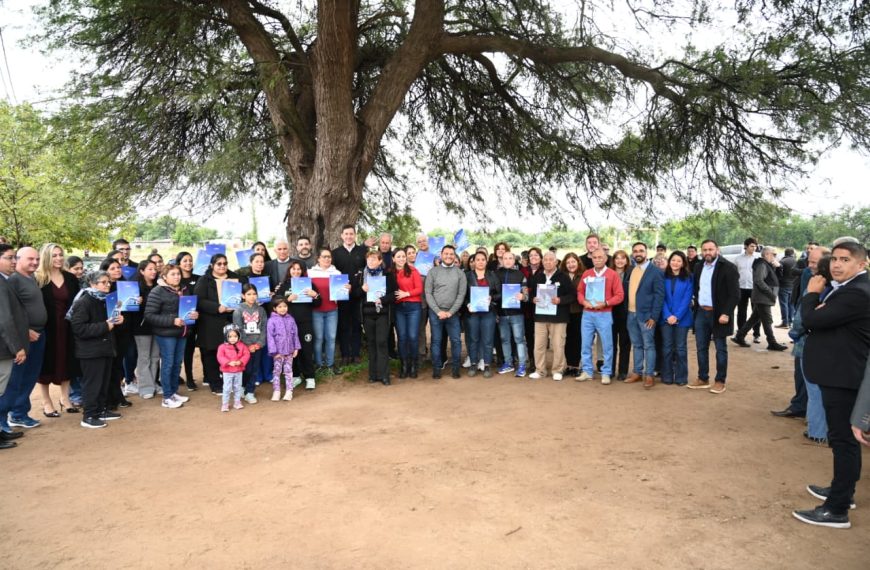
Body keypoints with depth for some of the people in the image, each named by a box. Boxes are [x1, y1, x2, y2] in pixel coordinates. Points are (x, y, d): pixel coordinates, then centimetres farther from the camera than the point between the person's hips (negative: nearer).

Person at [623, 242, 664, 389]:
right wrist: (627, 310, 5)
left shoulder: (655, 271, -8)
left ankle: (649, 375, 9)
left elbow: (659, 295, -11)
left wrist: (654, 316, -15)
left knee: (648, 345, 1)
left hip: (646, 315, -6)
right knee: (636, 345, 14)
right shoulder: (630, 270, 11)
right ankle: (637, 372, 22)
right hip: (631, 314, 6)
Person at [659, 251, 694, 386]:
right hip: (666, 318, 1)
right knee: (667, 348, 5)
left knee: (681, 348, 5)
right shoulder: (663, 277, 4)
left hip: (682, 318, -1)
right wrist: (667, 315, -12)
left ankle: (681, 377, 13)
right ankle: (667, 377, 12)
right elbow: (661, 298, -1)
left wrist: (677, 316, -15)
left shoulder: (688, 278, 0)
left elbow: (687, 299, -6)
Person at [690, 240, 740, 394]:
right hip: (701, 312, 6)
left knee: (720, 349, 5)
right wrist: (696, 307, 7)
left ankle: (720, 381, 14)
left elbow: (735, 294, -14)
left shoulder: (728, 267, -11)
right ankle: (703, 379, 21)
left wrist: (726, 313, -21)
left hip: (718, 314, -6)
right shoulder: (699, 267, 10)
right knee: (701, 347, 10)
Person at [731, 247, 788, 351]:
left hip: (762, 299, 10)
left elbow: (772, 280, 20)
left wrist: (776, 267, 6)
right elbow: (759, 280, -26)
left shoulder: (767, 265, 18)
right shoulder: (762, 265, -14)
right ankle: (772, 343, 2)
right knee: (767, 321, -4)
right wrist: (771, 293, -22)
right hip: (763, 298, -10)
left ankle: (739, 337, 17)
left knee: (754, 319, 13)